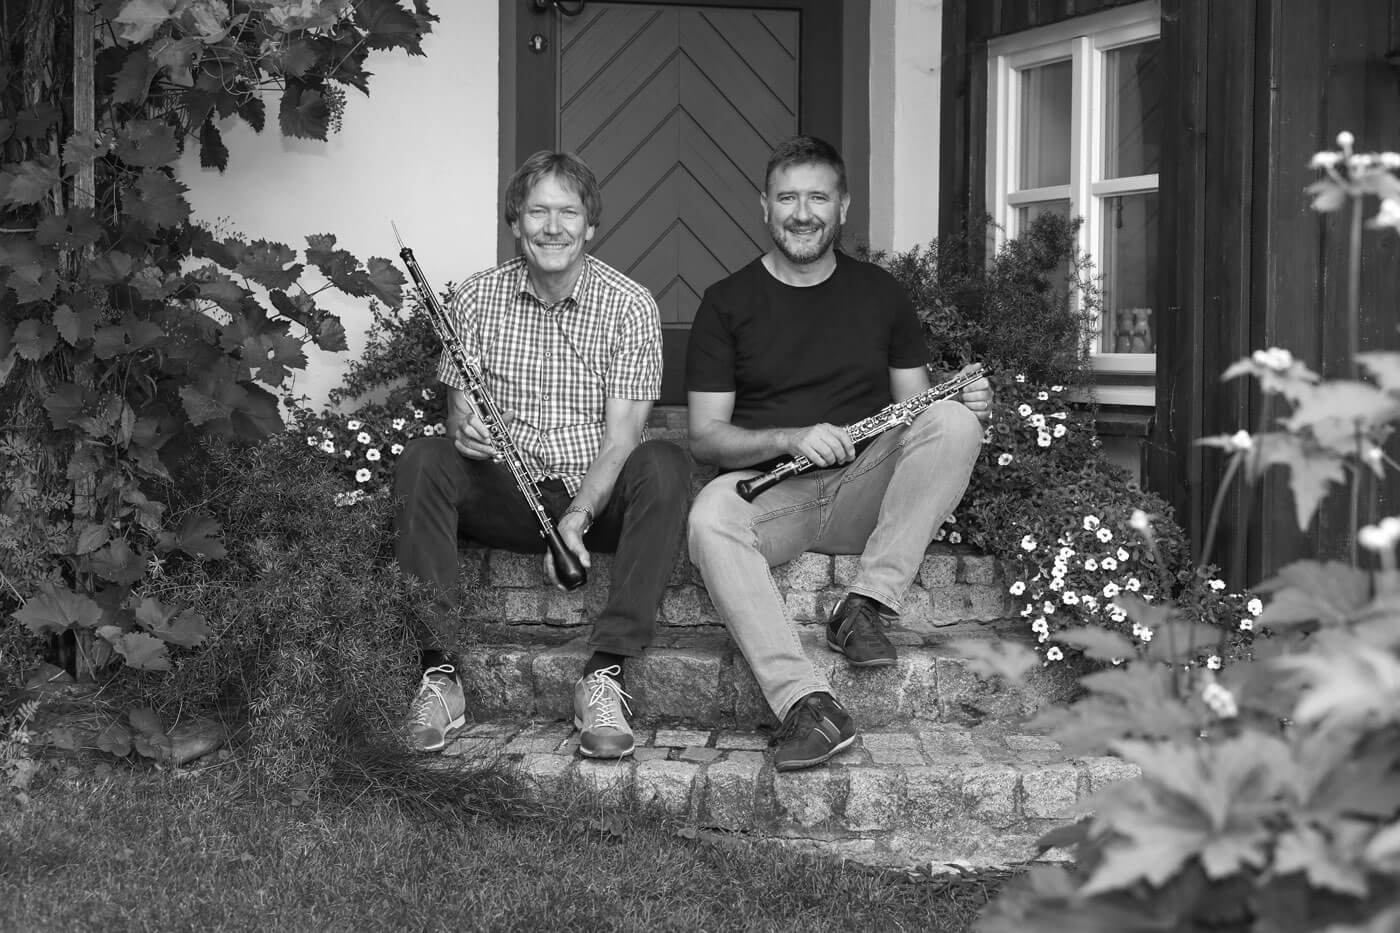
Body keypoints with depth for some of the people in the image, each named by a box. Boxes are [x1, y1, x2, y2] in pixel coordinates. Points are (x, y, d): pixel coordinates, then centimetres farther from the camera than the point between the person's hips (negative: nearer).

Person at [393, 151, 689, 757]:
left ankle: (606, 673, -34)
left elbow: (621, 433, -11)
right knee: (420, 461, -26)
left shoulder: (629, 305, -4)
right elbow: (458, 408, 1)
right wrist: (465, 428, -25)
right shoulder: (476, 299, 4)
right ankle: (440, 672, -29)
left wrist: (579, 516, -27)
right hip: (506, 496, 2)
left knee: (663, 464, -32)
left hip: (598, 495, -1)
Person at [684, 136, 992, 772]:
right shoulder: (728, 303, 6)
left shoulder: (880, 294, 14)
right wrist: (790, 439, -18)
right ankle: (805, 703, -44)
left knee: (954, 421, -24)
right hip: (771, 490, -2)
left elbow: (917, 409, 16)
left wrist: (968, 404, -8)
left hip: (866, 488, 2)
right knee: (710, 518, -36)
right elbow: (704, 437, 0)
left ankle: (868, 603, -26)